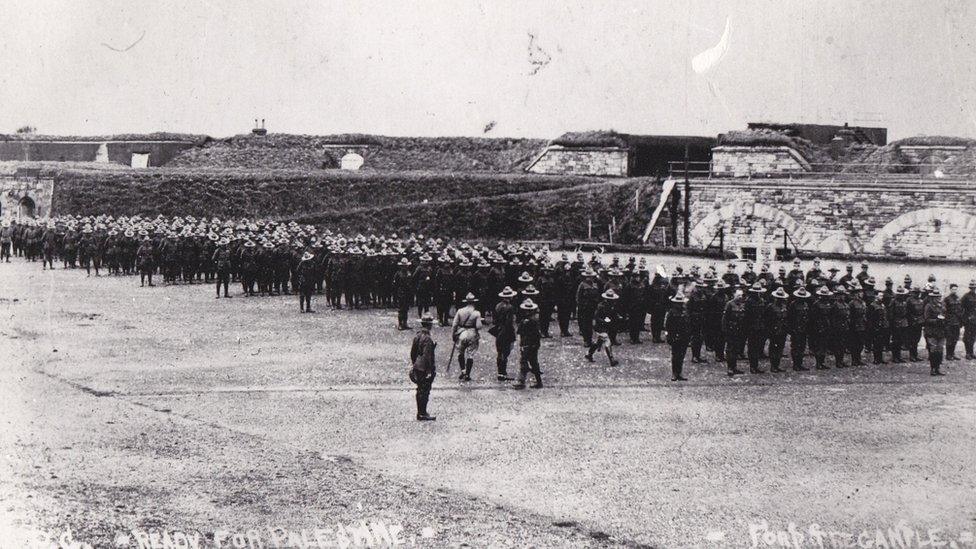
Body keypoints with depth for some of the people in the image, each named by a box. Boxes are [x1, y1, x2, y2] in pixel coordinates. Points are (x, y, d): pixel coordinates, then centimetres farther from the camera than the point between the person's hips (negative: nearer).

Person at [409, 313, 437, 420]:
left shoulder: (417, 336, 6)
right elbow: (427, 356, -21)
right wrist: (429, 371, -18)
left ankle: (420, 413, 24)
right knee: (425, 391, -1)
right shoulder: (427, 339, -20)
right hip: (425, 369, -9)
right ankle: (422, 414, 4)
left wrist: (413, 363, 25)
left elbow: (413, 352, 14)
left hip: (417, 367, 9)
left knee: (420, 390, 16)